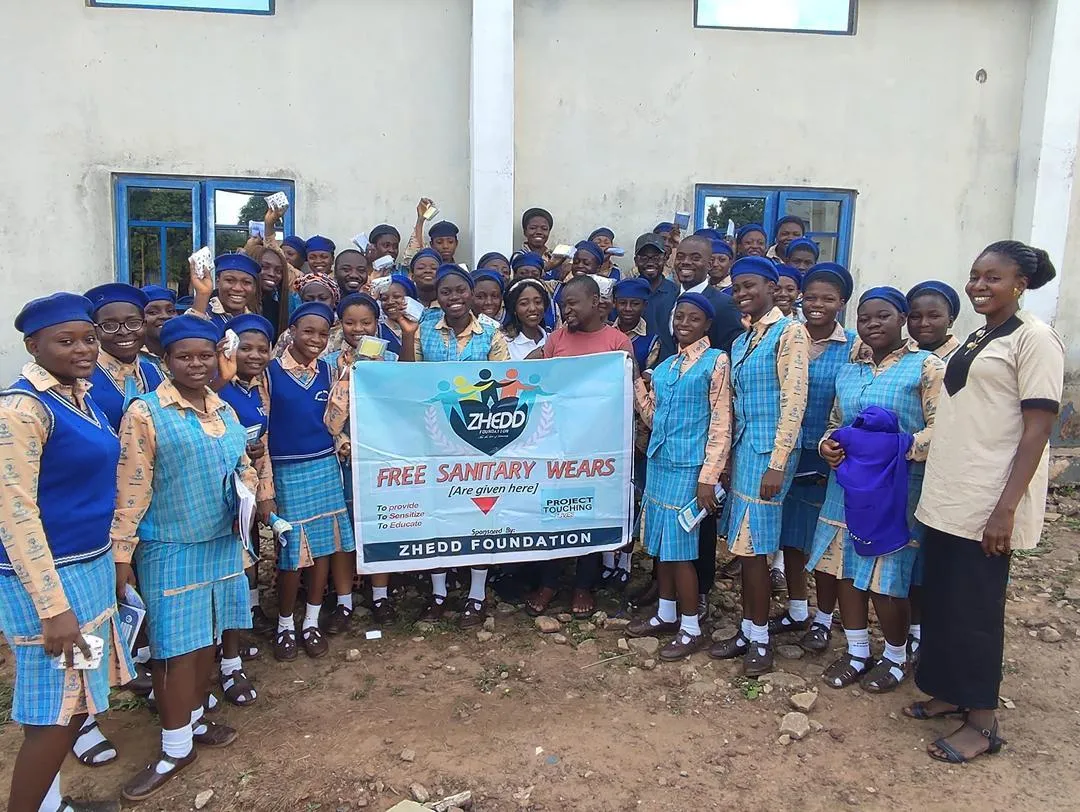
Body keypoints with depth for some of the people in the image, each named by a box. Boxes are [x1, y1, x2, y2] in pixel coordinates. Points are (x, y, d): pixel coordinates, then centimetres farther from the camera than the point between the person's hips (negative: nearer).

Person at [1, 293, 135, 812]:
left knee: (76, 698, 18)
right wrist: (53, 607, -22)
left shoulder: (80, 397, 8)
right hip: (48, 576, -9)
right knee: (56, 711, 0)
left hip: (93, 565, 9)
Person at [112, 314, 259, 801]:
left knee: (206, 640, 15)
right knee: (177, 648, 0)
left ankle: (193, 720, 33)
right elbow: (132, 489, -12)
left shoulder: (224, 410, 9)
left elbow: (243, 467, 17)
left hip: (222, 542, 6)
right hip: (170, 548, -6)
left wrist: (250, 497, -4)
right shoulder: (145, 412, -10)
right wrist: (121, 553, -13)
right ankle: (175, 748, 16)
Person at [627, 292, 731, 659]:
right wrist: (634, 378, 6)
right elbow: (652, 417, 12)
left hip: (688, 468, -6)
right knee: (661, 545, 14)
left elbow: (721, 424, -10)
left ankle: (691, 629, 13)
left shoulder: (716, 360, -6)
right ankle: (666, 614, 30)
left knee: (680, 548, -2)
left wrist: (708, 477, -15)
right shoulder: (664, 365, 13)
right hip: (659, 463, 7)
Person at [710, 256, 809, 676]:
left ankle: (761, 640, 11)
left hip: (768, 452, -7)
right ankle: (747, 631, 23)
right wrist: (728, 459, 13)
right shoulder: (741, 341, 15)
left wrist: (777, 464, -18)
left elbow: (794, 401, -14)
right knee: (744, 545, 12)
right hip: (742, 449, 8)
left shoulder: (790, 331, -8)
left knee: (752, 546, -4)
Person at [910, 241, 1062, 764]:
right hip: (947, 498, 8)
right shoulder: (976, 339, 14)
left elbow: (1038, 428, -15)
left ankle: (982, 723, 17)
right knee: (941, 599, 14)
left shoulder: (1035, 338, -9)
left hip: (987, 505, -8)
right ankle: (951, 691, 31)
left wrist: (1006, 509, -19)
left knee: (974, 609, 1)